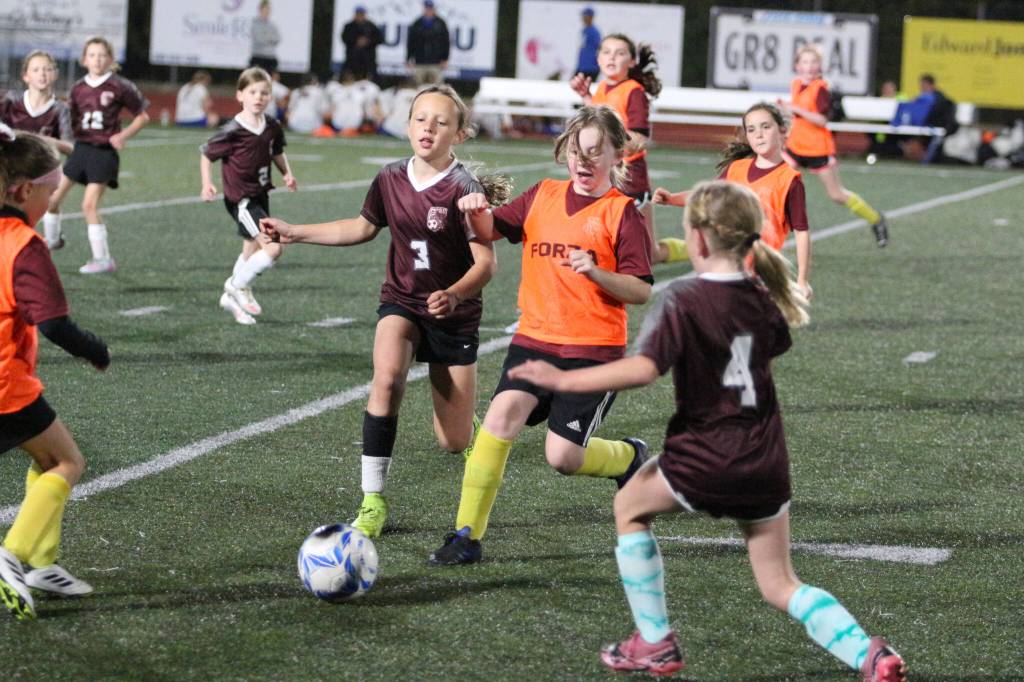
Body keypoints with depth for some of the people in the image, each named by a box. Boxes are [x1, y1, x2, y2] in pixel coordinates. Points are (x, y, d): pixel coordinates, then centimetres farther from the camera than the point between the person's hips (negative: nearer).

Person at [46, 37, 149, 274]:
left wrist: (124, 135, -13)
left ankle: (103, 258, -4)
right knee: (52, 196, 6)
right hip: (81, 147, 5)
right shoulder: (78, 89, 6)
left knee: (89, 205, -12)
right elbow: (70, 122, 15)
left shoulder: (119, 87, -7)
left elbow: (143, 116, 0)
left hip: (104, 151, -5)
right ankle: (52, 239, 31)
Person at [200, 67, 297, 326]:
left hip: (261, 195, 7)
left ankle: (233, 296, 38)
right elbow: (206, 154, -6)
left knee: (252, 252, 19)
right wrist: (207, 184, -15)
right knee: (273, 248, -17)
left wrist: (287, 174, 0)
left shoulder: (272, 127, -1)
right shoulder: (233, 131, -18)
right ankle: (239, 286, 3)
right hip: (240, 198, -7)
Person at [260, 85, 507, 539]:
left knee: (453, 442, 0)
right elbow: (363, 228, 16)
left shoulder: (464, 189, -17)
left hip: (453, 314, -2)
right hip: (401, 301, 3)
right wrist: (296, 233, 13)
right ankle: (373, 501, -22)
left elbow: (485, 264, -19)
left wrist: (454, 295, -38)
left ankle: (469, 418, 43)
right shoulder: (391, 180, -4)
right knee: (387, 377, -30)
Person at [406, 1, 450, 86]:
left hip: (436, 63, -1)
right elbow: (410, 42, 10)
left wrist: (445, 59, 1)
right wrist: (409, 59, 5)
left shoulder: (440, 24, 4)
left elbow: (446, 42, 6)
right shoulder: (417, 24, 7)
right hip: (420, 64, 1)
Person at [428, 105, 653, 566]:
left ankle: (629, 457, 27)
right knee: (502, 414, -20)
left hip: (595, 349, -3)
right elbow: (491, 231, 18)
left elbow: (643, 292, -9)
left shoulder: (621, 212, -5)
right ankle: (467, 535, -15)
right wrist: (477, 213, -5)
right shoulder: (543, 196, 9)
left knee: (562, 456, -8)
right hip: (535, 338, 4)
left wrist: (596, 272, -26)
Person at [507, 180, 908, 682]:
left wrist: (562, 380, -21)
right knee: (780, 586, 14)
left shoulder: (683, 301, -14)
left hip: (704, 461, -5)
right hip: (765, 465, 6)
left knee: (629, 508, 24)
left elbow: (644, 368, -25)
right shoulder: (762, 297, 6)